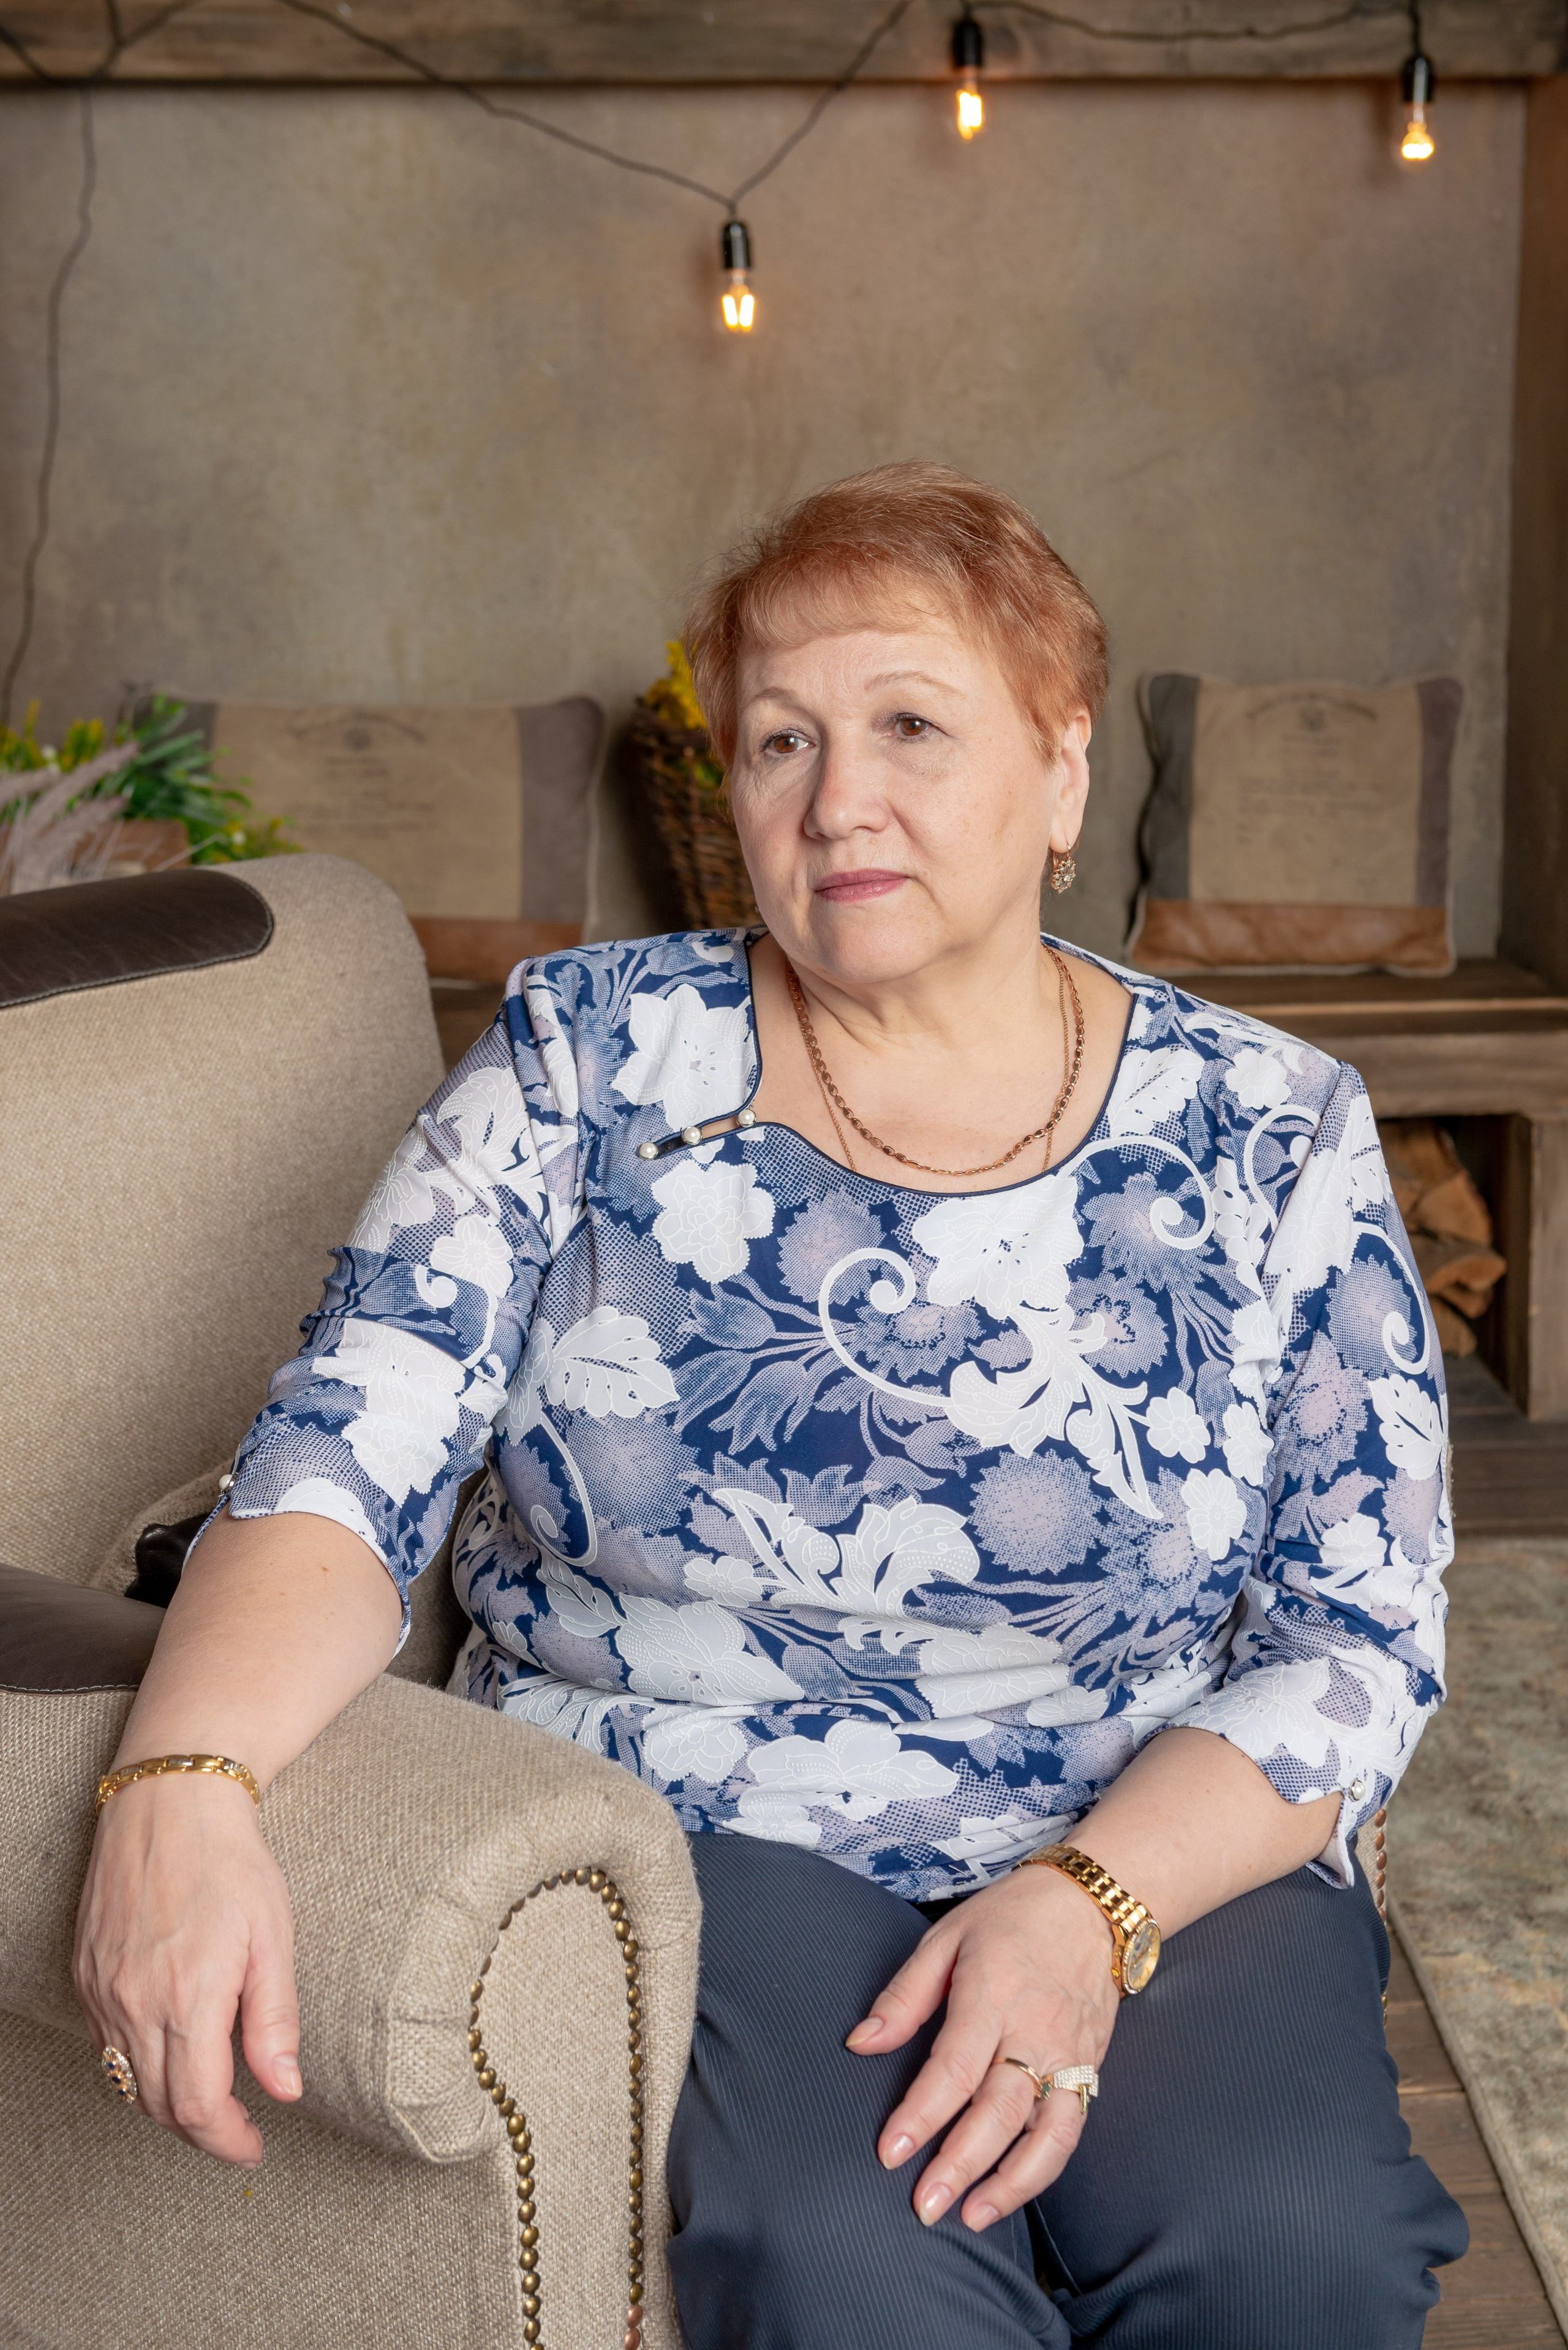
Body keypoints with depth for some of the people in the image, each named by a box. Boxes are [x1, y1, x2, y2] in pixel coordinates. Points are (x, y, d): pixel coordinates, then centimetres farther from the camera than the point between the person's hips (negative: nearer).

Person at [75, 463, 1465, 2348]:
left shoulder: (1272, 1132, 1)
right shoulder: (586, 1058, 1)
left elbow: (1358, 1639, 0)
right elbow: (342, 1468, -7)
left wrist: (1090, 1902, -17)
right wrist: (181, 1785, -27)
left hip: (1166, 1840, 2)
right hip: (683, 1820, -1)